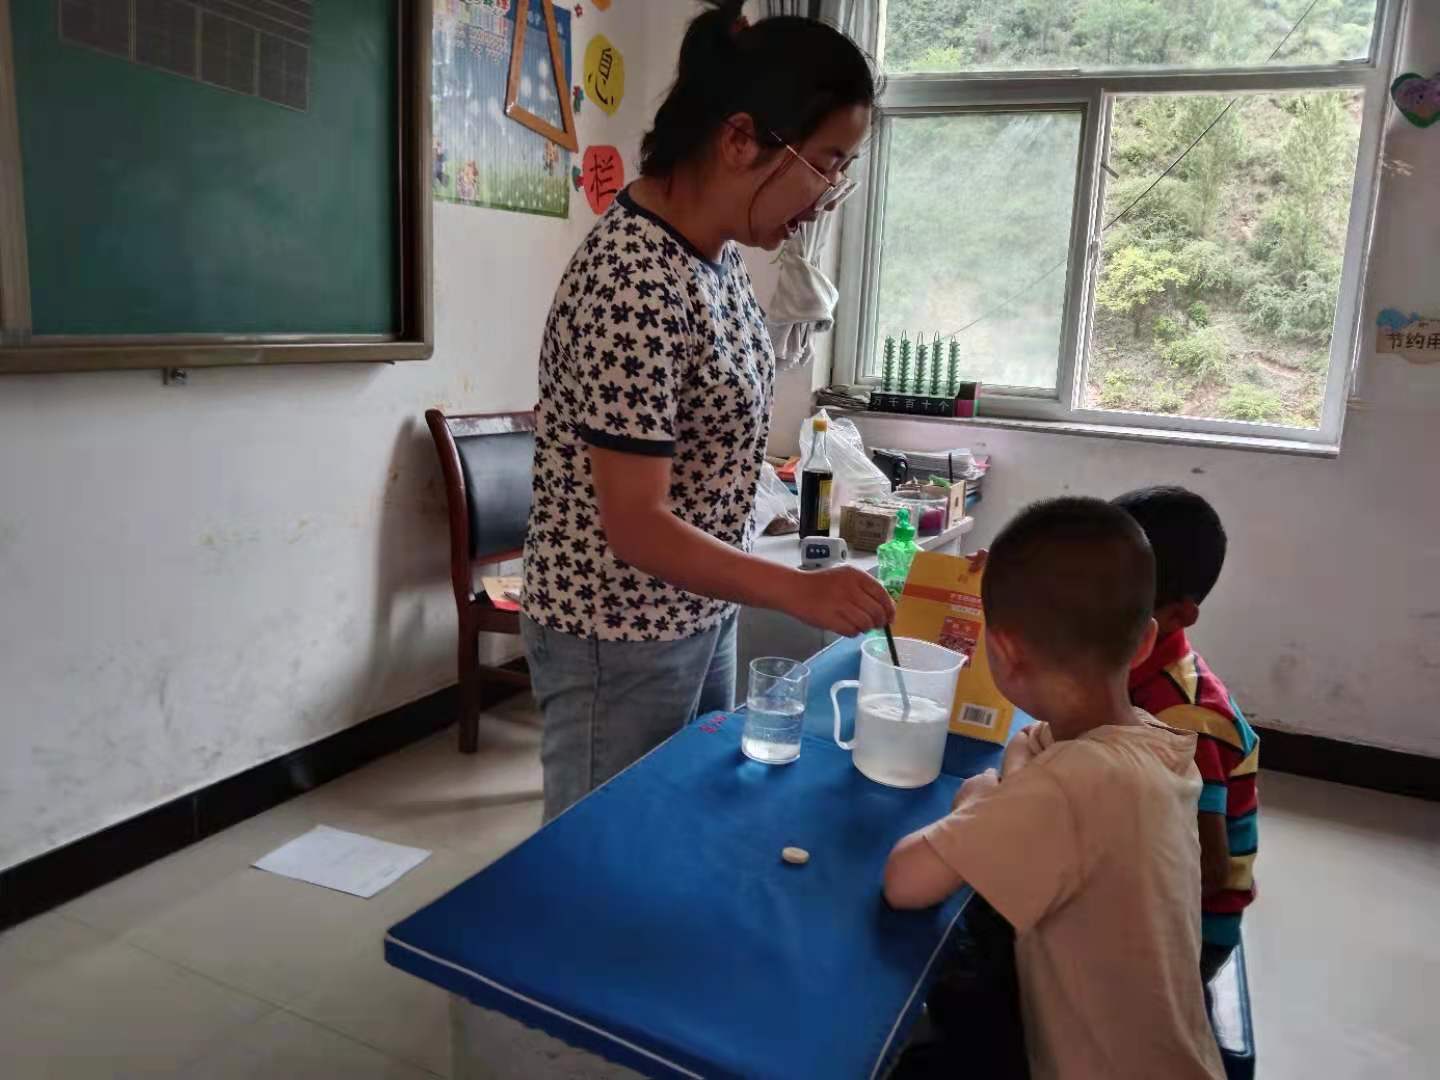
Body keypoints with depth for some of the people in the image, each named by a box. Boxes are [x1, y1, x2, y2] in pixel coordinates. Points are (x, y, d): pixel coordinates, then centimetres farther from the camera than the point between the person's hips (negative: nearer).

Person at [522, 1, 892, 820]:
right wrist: (799, 591, -34)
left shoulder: (717, 249, 2)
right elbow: (634, 524, -26)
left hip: (702, 616, 9)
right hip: (620, 642, -9)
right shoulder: (636, 283, -27)